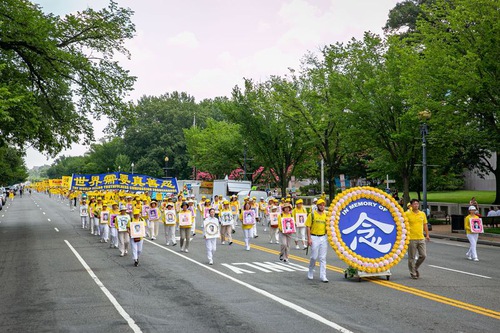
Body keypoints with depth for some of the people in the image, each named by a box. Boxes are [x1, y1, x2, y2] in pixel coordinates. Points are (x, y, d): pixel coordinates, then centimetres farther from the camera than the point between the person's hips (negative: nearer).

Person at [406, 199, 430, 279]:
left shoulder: (422, 214, 9)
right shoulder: (407, 214, -4)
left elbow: (425, 225, 16)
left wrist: (427, 235, 10)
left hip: (421, 238, 4)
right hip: (411, 239, -4)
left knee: (423, 255, 3)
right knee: (412, 257, 1)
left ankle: (415, 268, 26)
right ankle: (413, 273, 13)